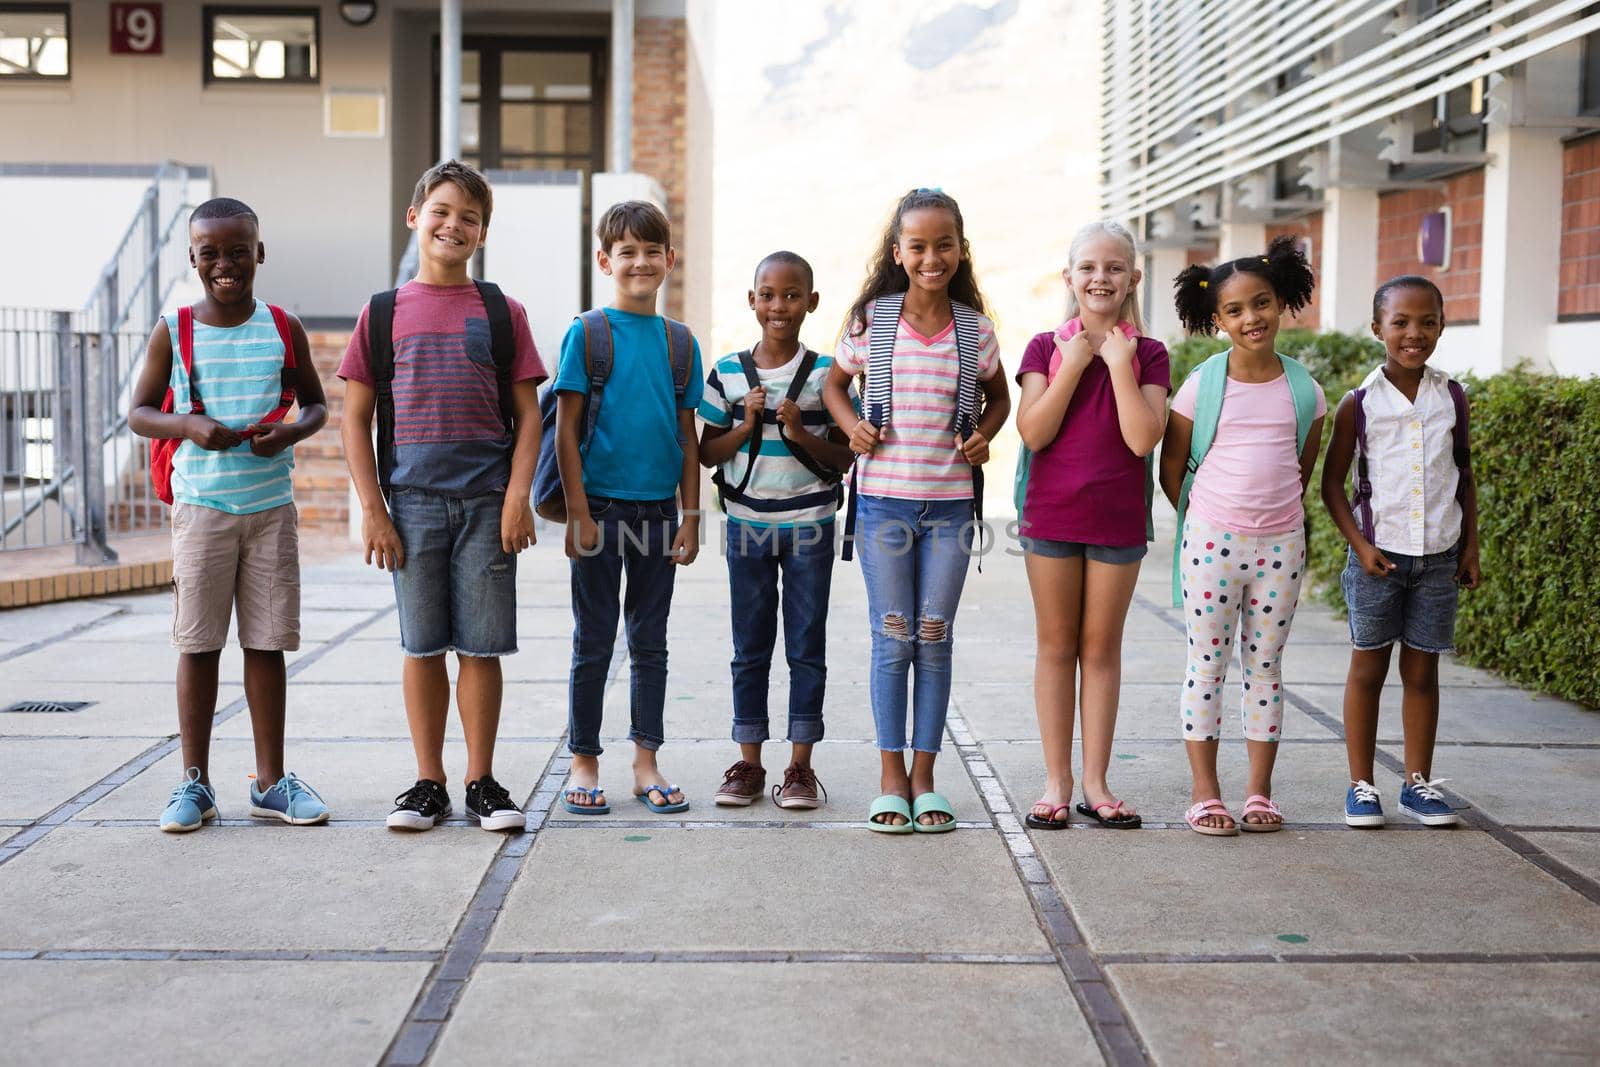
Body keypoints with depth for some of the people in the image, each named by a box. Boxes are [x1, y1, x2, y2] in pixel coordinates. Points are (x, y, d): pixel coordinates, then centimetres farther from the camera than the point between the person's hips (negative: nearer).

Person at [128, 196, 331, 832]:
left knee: (267, 643, 5)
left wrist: (290, 432, -10)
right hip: (201, 507, -1)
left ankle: (271, 782, 15)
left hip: (272, 506, 1)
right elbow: (139, 413, 5)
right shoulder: (173, 333, 1)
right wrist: (189, 426, -15)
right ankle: (194, 783, 13)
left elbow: (316, 404, 13)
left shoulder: (284, 329, 4)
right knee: (197, 644, 2)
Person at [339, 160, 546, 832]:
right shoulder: (382, 314, 7)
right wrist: (373, 510, -3)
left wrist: (517, 498, -7)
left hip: (486, 502, 0)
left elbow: (527, 415, 4)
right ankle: (429, 782, 15)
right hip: (412, 501, 0)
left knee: (481, 646, 3)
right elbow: (356, 419, 5)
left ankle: (482, 782, 13)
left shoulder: (502, 312, 7)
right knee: (422, 647, 5)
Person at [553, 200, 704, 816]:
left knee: (650, 643, 10)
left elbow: (687, 437, 9)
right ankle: (584, 763, 16)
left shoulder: (680, 342, 7)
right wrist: (578, 513, -12)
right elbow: (566, 430, -6)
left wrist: (690, 517, 4)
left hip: (658, 509, 3)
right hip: (601, 506, -3)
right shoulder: (586, 335, -4)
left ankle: (646, 764, 19)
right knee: (594, 643, 5)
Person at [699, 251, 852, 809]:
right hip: (747, 524, 1)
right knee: (750, 649, 8)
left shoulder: (826, 373, -3)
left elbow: (843, 458, -1)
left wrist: (800, 434, -17)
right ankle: (748, 763, 17)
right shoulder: (727, 373, 2)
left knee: (806, 648, 5)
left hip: (809, 526, -1)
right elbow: (708, 454, 5)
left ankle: (800, 765, 14)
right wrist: (747, 425, -11)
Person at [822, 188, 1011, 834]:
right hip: (883, 497, -1)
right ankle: (891, 778, 13)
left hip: (951, 501, 1)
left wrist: (983, 436, -1)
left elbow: (998, 397, 18)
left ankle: (924, 776, 16)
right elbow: (835, 383, 13)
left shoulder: (975, 329, 1)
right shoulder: (871, 320, -2)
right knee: (892, 640, 3)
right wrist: (853, 428, -6)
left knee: (934, 640, 6)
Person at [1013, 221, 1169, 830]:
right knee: (1057, 646, 6)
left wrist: (1119, 364, -14)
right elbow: (1034, 433, -10)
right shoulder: (1045, 348, 1)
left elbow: (1143, 438, -13)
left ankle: (1095, 782, 15)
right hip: (1051, 516, 0)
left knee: (1102, 648, 7)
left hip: (1118, 519, 0)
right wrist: (1073, 365, -14)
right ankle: (1057, 782, 13)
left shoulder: (1147, 355, 1)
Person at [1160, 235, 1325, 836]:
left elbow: (1303, 469, 15)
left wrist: (1276, 511, 11)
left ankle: (1260, 792, 17)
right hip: (1211, 540, -2)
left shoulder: (1303, 390, 3)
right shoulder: (1202, 385, -4)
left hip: (1281, 544, 2)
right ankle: (1204, 793, 10)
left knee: (1266, 667, 9)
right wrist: (1206, 518, 5)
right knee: (1207, 665, 2)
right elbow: (1171, 467, 2)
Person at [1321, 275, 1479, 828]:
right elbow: (1332, 482, -2)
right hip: (1380, 554, -2)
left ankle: (1418, 783, 19)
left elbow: (1464, 476, 12)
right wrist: (1360, 546, -10)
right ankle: (1361, 786, 13)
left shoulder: (1452, 397, 4)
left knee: (1422, 672, 9)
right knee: (1368, 669, 5)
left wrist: (1470, 547, 8)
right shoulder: (1360, 403, -5)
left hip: (1438, 556, 2)